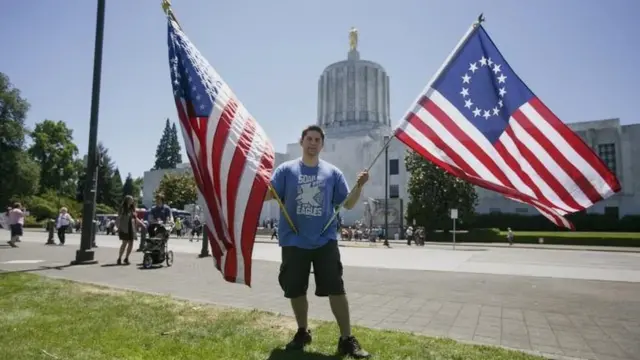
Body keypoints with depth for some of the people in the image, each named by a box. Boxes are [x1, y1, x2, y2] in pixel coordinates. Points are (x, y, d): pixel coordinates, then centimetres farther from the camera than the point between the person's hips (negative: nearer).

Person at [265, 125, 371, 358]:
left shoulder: (333, 172, 6)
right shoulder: (286, 169, 3)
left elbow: (348, 204, 7)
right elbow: (266, 195, -5)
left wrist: (359, 186, -10)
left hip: (325, 241, 0)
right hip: (294, 242, 1)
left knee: (336, 289, -2)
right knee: (295, 290, 12)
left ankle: (347, 339, 10)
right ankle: (302, 332, 34)